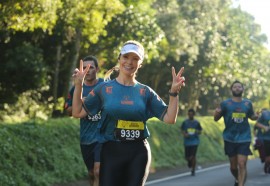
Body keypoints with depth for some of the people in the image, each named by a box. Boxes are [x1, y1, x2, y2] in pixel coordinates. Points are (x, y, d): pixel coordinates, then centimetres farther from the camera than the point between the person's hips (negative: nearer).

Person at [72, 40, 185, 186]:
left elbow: (169, 118, 2)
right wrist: (78, 85, -8)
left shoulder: (146, 92, 6)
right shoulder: (104, 88, 3)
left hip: (139, 153, 1)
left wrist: (174, 92, -9)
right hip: (111, 151, -1)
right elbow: (77, 113, 2)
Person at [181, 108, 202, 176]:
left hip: (195, 141, -1)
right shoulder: (185, 122, 2)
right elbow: (182, 130, 8)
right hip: (187, 142, 1)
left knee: (193, 156, -9)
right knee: (187, 157, 1)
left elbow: (200, 132, 8)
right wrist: (185, 134, -13)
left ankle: (193, 170, 4)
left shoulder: (196, 122, 2)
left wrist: (197, 132, -15)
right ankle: (189, 161, 39)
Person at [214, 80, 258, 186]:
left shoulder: (248, 103, 4)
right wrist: (217, 113, -21)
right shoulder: (225, 104, -1)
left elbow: (252, 117, 19)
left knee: (242, 164, -12)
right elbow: (216, 119, 2)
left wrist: (256, 116, -5)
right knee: (233, 165, 11)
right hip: (230, 139, 0)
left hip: (244, 138, 0)